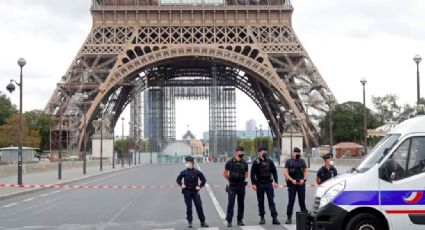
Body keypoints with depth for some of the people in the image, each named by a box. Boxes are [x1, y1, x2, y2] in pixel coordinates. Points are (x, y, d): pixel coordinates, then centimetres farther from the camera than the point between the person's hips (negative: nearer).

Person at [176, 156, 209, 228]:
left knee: (199, 206, -1)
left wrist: (200, 186, -5)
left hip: (195, 191, -1)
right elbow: (178, 179, 13)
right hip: (187, 192, 1)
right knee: (188, 207, 4)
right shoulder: (184, 172, 0)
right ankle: (190, 222, 13)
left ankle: (202, 222, 5)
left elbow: (204, 180, 6)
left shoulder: (197, 172, -2)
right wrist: (181, 185, -3)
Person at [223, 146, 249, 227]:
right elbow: (225, 173, 4)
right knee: (231, 203, -6)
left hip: (241, 186, 3)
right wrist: (230, 179, 4)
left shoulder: (244, 163, 6)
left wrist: (241, 179, 9)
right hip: (232, 186, -3)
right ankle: (229, 221, -2)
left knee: (241, 204, 7)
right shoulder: (230, 162, -4)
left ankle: (240, 220, 17)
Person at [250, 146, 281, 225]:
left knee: (271, 201, -3)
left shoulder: (270, 161, 6)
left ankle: (274, 218, -5)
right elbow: (252, 174, -2)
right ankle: (262, 218, 14)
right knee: (261, 202, 6)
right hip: (259, 184, -1)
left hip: (269, 184, 1)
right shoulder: (256, 162, -1)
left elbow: (274, 171, 11)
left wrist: (276, 182, 4)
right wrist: (253, 184, -10)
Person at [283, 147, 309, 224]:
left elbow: (306, 171, 11)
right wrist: (292, 180, -12)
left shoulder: (302, 161, 12)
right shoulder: (289, 161, 4)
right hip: (292, 184, -2)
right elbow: (285, 172, -1)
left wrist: (303, 179, -6)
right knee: (291, 201, -3)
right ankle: (289, 218, 0)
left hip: (301, 184, 2)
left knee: (302, 201, 6)